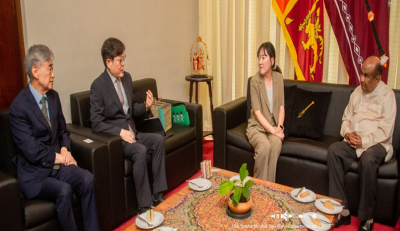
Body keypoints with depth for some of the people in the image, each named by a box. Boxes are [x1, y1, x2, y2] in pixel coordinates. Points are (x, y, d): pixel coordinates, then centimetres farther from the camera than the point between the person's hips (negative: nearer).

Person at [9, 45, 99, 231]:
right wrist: (59, 157, -9)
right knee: (64, 190, -30)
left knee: (87, 179, -21)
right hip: (34, 173, -5)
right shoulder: (18, 107, -14)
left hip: (58, 165, 5)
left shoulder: (53, 96, 7)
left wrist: (65, 149, -2)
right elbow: (31, 151, -16)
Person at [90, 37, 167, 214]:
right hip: (112, 137, -7)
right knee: (140, 150, -30)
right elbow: (96, 123, -15)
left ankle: (157, 193, -5)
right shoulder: (98, 86, -14)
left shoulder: (126, 77, 7)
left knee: (158, 140, -13)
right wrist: (120, 132, -23)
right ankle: (144, 205, -20)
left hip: (130, 132, 7)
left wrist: (145, 107, -2)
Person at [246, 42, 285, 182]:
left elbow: (281, 106, 6)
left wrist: (279, 127, -10)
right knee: (264, 145, -33)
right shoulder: (254, 81, -8)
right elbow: (257, 112, -12)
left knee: (276, 143, -31)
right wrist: (272, 130, -19)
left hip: (274, 126, 3)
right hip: (257, 126, -2)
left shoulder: (278, 78, 4)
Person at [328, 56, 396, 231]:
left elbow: (385, 131, -10)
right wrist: (347, 133, -3)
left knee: (368, 159, -36)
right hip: (354, 142, 5)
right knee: (334, 150, -24)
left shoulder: (387, 95, -3)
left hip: (377, 144, -5)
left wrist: (364, 141, -18)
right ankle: (342, 210, -20)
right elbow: (346, 118, 17)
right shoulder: (357, 92, 14)